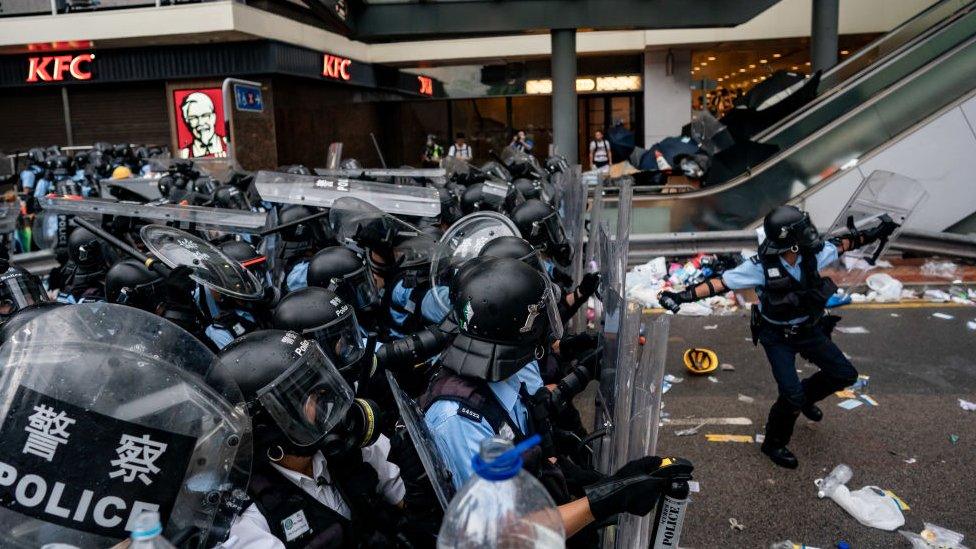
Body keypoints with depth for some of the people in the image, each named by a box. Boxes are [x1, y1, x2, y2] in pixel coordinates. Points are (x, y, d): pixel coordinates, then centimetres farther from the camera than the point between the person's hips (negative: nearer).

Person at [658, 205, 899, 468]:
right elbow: (720, 282, -29)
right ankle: (774, 444, 14)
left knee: (846, 375, 11)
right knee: (791, 397, -12)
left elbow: (841, 244, 6)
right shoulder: (762, 266, -29)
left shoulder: (813, 253, -15)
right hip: (778, 338, -6)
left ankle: (805, 397, 39)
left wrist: (872, 234, 12)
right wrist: (684, 295, -39)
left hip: (809, 330, 6)